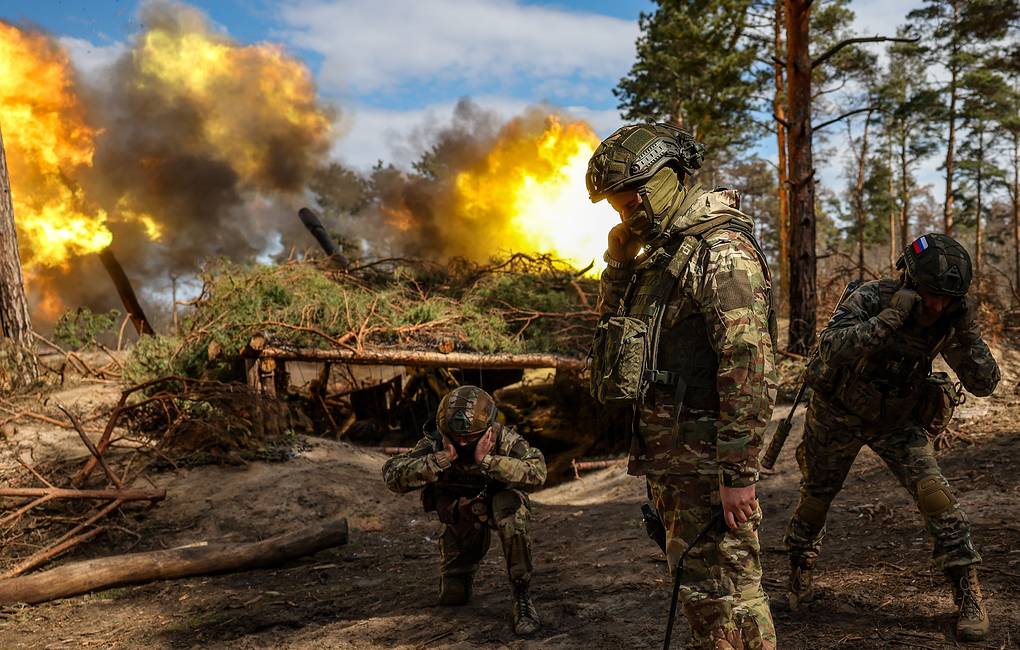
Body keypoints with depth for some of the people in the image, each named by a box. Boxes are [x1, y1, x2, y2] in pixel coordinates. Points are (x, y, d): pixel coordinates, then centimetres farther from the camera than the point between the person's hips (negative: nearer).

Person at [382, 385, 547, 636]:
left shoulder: (502, 437, -28)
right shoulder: (436, 442, -25)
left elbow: (537, 472, -42)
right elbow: (393, 476, -36)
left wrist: (486, 460, -48)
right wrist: (443, 458, -45)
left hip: (498, 503, -2)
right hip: (460, 517, 2)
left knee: (510, 504, -37)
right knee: (453, 596, 2)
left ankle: (522, 597, -25)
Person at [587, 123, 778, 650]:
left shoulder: (721, 250, -17)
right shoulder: (660, 249, 13)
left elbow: (749, 366, -23)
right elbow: (612, 316, 22)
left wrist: (739, 472, -23)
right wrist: (619, 255, 5)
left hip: (705, 454, -9)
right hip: (665, 449, 9)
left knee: (724, 586, -2)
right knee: (692, 579, 19)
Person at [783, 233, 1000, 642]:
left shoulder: (947, 319, -17)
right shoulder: (871, 299, -28)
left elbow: (984, 384, -18)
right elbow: (831, 349, -44)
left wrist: (967, 332, -33)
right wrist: (891, 317, -48)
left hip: (897, 422, 2)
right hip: (838, 416, -2)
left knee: (933, 492, -17)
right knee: (816, 497, 12)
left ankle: (968, 594, -3)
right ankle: (800, 570, 40)